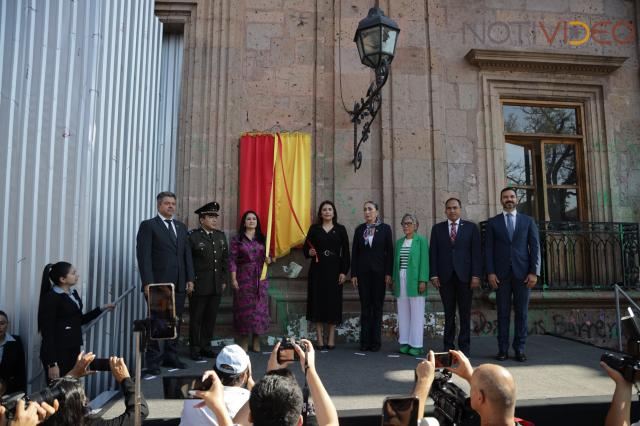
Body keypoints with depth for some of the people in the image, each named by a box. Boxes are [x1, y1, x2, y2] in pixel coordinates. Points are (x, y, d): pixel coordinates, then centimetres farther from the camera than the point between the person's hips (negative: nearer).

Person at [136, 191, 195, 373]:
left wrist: (190, 279, 7)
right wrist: (148, 282, -15)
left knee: (175, 322, 10)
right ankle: (153, 360, 12)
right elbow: (144, 255, -8)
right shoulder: (148, 225, -1)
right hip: (158, 284, -5)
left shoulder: (181, 227, 16)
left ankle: (171, 357, 21)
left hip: (179, 284, 5)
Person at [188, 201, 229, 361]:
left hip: (217, 286, 5)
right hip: (199, 286, -5)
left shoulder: (221, 236, 10)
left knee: (211, 318, 11)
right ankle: (195, 349, 16)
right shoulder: (192, 236, -8)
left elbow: (225, 260, 13)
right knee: (196, 319, 6)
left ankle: (206, 346, 23)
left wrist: (224, 280, 9)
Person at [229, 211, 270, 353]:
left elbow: (266, 257, 16)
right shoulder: (237, 239, 0)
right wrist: (233, 279, -11)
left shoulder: (262, 239, 9)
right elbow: (232, 260, -4)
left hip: (260, 277, 3)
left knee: (259, 307, 3)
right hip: (244, 277, -3)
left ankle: (256, 340, 14)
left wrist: (268, 259, -8)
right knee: (244, 308, 1)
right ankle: (244, 340, 13)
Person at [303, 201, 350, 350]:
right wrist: (309, 252, -16)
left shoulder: (340, 229, 6)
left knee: (333, 302, 1)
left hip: (334, 270, 0)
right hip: (317, 270, 0)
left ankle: (331, 339, 9)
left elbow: (345, 252, 3)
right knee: (317, 301, 0)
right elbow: (306, 247, 7)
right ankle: (320, 340, 7)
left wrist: (344, 271, -5)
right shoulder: (314, 228, 7)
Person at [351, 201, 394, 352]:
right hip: (363, 272, 2)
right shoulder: (359, 229, 7)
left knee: (377, 306, 3)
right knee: (365, 306, 5)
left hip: (379, 272, -2)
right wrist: (353, 274, 1)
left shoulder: (385, 228, 2)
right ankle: (365, 341, 10)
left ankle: (376, 341, 9)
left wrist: (388, 273, -7)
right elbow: (354, 252, 6)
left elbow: (389, 252, -1)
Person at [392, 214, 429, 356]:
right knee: (403, 312, 7)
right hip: (401, 280, 5)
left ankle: (416, 344, 3)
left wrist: (423, 280, -14)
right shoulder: (399, 242, 14)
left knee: (417, 313, -2)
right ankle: (404, 342, 13)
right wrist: (394, 280, 9)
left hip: (414, 280, -5)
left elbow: (424, 261, -7)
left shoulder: (421, 240, -1)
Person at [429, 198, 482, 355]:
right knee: (449, 314, 5)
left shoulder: (471, 227, 7)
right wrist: (434, 275, -2)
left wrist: (476, 275, -6)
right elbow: (433, 253, 6)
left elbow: (476, 253, 2)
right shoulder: (437, 228, 10)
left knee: (465, 314, 3)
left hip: (464, 276, 0)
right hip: (445, 277, 1)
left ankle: (464, 346, 12)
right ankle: (448, 346, 12)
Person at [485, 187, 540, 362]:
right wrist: (490, 272, -6)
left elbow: (535, 247, 5)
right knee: (503, 312, 2)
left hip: (522, 273, 1)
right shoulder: (493, 222, 8)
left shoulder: (528, 221, 10)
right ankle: (503, 349, 8)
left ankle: (519, 349, 10)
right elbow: (489, 249, 4)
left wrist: (534, 272, -4)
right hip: (501, 274, 0)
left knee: (521, 312, 3)